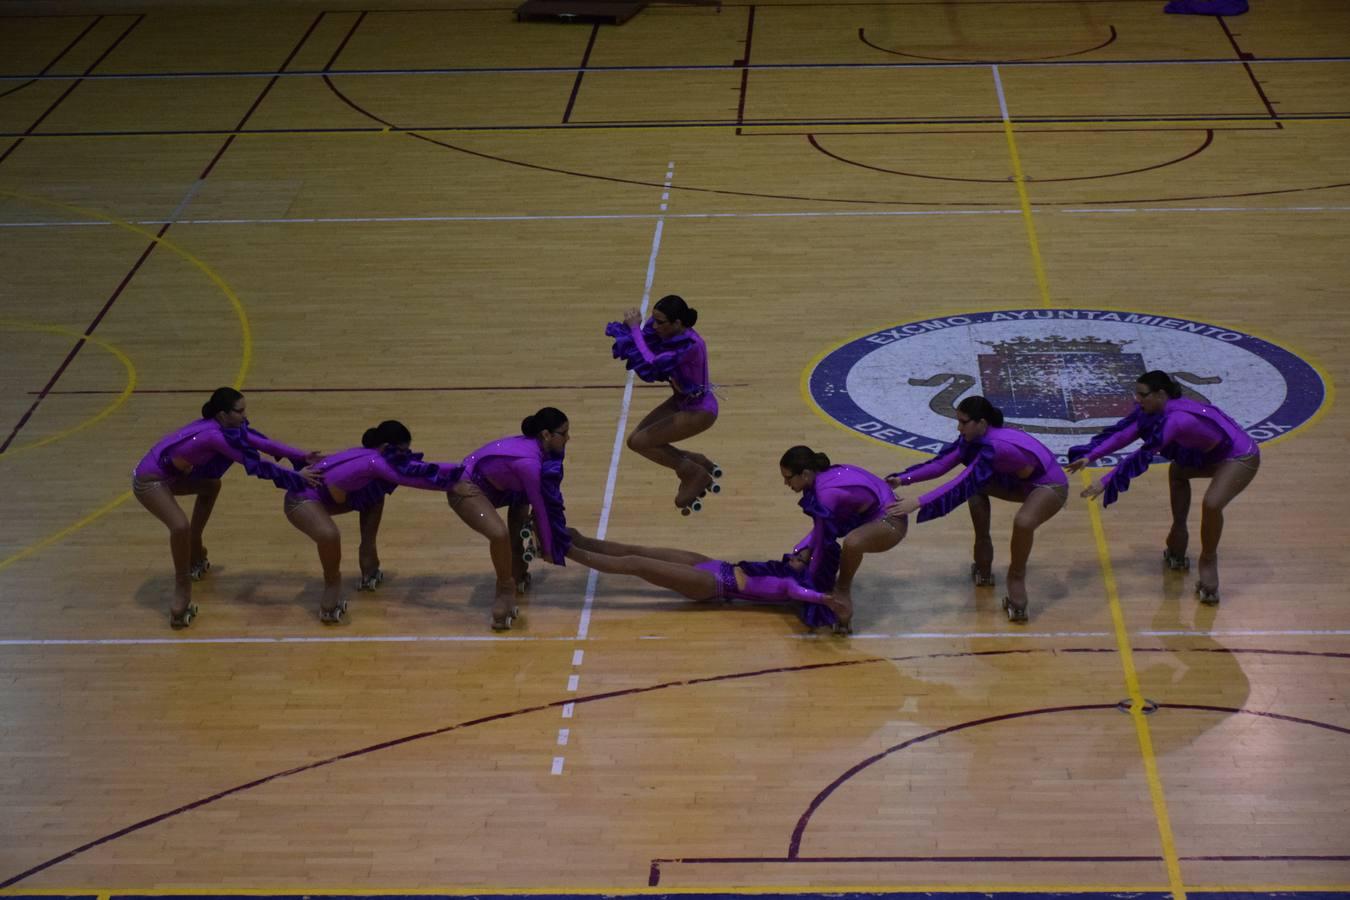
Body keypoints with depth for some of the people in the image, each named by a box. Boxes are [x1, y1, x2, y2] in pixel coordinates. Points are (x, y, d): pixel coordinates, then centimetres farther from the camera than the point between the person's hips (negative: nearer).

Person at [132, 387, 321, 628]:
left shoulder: (225, 427, -2)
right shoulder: (215, 436, -28)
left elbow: (261, 443, -1)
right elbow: (254, 464, -25)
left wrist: (303, 457, -6)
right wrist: (297, 478, -22)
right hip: (149, 480, -11)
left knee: (211, 486, 25)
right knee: (181, 527, -29)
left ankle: (195, 558, 35)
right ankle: (181, 599, -15)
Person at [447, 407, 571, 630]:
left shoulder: (534, 447, 0)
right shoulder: (529, 462, -28)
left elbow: (550, 501, 12)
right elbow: (540, 508, -15)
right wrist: (548, 550, -4)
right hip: (465, 489, -11)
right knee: (500, 534, -32)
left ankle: (517, 573, 36)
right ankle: (505, 592, -7)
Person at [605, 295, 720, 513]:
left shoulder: (690, 345, -33)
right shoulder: (666, 331, -10)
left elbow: (652, 363, -40)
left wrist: (635, 329, -32)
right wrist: (627, 332, -27)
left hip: (700, 410, -9)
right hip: (680, 401, 9)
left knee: (639, 442, -10)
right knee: (636, 438, 5)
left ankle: (695, 474, 6)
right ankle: (697, 463, 18)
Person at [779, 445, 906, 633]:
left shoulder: (827, 493, -28)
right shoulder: (823, 478, -1)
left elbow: (822, 540, -19)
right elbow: (819, 529, 11)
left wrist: (810, 581, -8)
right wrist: (802, 553, -1)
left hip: (891, 523, -10)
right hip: (870, 517, 10)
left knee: (851, 543, -38)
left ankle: (843, 591, -12)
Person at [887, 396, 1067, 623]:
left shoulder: (995, 446, -33)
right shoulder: (975, 437, -8)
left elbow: (962, 484, -38)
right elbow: (941, 463, -6)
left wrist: (918, 503, -41)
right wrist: (903, 479, -15)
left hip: (1052, 487, -10)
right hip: (1024, 483, 10)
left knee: (1023, 522, -36)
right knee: (977, 488, 2)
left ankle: (1016, 579, -11)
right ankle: (983, 568, 12)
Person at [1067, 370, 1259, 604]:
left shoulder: (1176, 419, -32)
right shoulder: (1155, 410, -6)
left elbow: (1144, 455, -33)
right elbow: (1124, 434, -7)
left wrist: (1105, 482, -33)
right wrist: (1089, 457, -14)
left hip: (1242, 458, -10)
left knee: (1211, 503, -29)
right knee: (1177, 471, 25)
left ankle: (1208, 562, -5)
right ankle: (1177, 547, 30)